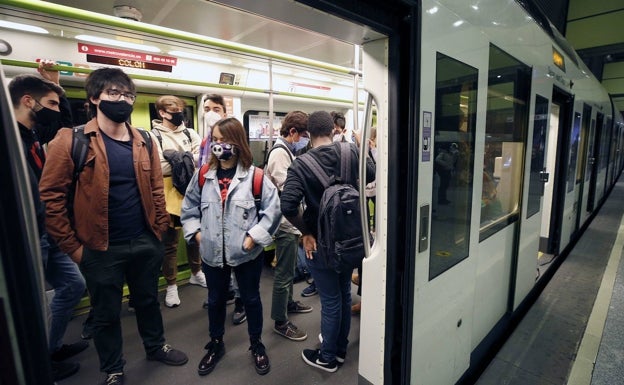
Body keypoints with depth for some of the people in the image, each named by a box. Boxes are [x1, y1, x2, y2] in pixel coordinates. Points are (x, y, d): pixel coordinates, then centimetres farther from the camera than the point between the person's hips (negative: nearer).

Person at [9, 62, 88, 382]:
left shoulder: (31, 133, 6)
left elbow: (64, 124, 23)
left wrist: (55, 85, 12)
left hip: (47, 234, 9)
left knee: (73, 286, 19)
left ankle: (51, 348, 39)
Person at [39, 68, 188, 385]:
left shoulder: (144, 142, 3)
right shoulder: (71, 140, -9)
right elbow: (51, 197, -9)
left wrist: (159, 231, 3)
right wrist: (73, 247, -9)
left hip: (145, 243, 4)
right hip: (101, 249, -3)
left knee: (148, 300, 22)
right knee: (106, 313, 16)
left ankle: (156, 347, 47)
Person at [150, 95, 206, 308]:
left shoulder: (190, 134, 10)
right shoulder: (154, 136, -3)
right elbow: (159, 168, -15)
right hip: (170, 197, -4)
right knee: (170, 242, 7)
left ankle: (196, 273, 39)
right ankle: (171, 285, 24)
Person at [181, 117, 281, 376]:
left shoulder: (254, 176, -12)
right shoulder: (203, 175, 0)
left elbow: (272, 209, -11)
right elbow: (189, 208, 11)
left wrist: (254, 237, -14)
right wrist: (196, 233, 1)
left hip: (247, 254, -3)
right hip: (212, 253, 4)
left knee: (251, 299, 16)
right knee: (215, 300, 22)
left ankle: (256, 345, 41)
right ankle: (215, 345, 47)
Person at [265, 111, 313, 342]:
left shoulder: (286, 151, 12)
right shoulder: (280, 152, -18)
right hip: (286, 222, -10)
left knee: (289, 268, 24)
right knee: (284, 273, 1)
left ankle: (288, 302, 43)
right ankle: (280, 322, 15)